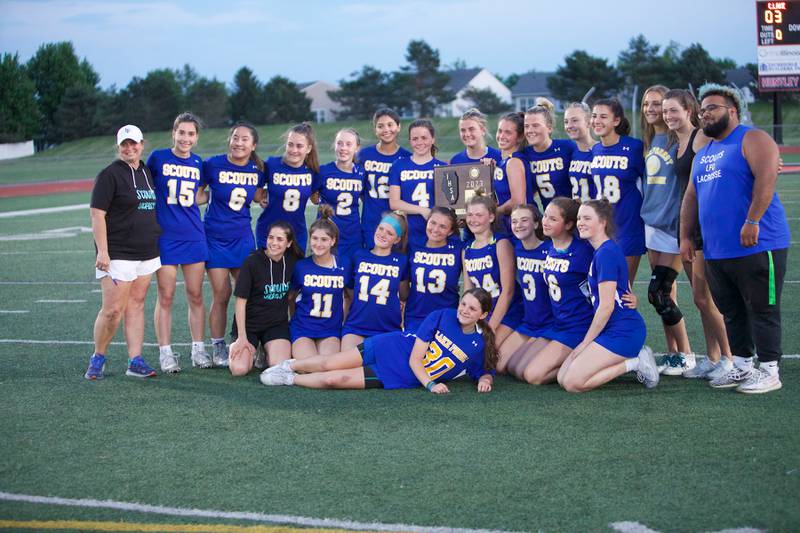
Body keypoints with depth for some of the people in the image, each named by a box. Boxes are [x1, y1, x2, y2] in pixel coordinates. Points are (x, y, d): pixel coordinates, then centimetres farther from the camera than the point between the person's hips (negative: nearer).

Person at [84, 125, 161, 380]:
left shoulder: (147, 173, 14)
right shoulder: (110, 174, -7)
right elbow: (97, 214, -11)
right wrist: (102, 252, -18)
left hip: (147, 253, 7)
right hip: (118, 253, -7)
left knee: (136, 305, 8)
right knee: (113, 309, -8)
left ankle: (135, 361, 10)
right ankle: (98, 358, 9)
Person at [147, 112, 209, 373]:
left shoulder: (198, 163, 8)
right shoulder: (158, 158, -3)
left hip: (194, 236, 3)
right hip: (165, 237, -3)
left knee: (196, 295, 7)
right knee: (166, 297, 1)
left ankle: (199, 350, 16)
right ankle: (165, 353, 9)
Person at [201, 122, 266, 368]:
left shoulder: (258, 169, 0)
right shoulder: (213, 164, -10)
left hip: (242, 237, 3)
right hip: (215, 236, -3)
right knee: (221, 295, 0)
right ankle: (218, 349, 13)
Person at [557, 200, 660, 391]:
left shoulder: (606, 253, -16)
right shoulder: (601, 251, 15)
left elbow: (606, 306, -18)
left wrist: (585, 343, -8)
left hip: (622, 331, -10)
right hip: (614, 330, 10)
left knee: (572, 383, -16)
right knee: (562, 378, 3)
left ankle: (634, 363, -5)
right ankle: (632, 356, 8)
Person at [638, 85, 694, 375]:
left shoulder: (679, 140, -9)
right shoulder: (649, 142, 13)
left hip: (672, 224, -7)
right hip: (652, 223, 7)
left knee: (658, 294, -9)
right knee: (666, 295, 9)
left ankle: (686, 355, 3)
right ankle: (672, 353, 16)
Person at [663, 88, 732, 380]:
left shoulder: (701, 137, -10)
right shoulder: (677, 144, 15)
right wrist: (683, 229, 14)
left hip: (705, 223, -9)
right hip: (686, 224, 9)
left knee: (704, 297, -6)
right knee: (700, 297, 11)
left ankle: (728, 358, 4)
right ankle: (712, 358, 19)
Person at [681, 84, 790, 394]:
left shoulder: (752, 139, -5)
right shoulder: (703, 154, 20)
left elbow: (766, 179, -18)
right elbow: (691, 197, 21)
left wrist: (752, 221, -24)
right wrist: (685, 237, 14)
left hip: (757, 246, -8)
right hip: (716, 251, 8)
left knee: (762, 310, -2)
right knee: (732, 313, 13)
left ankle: (769, 371, 4)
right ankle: (741, 366, 22)